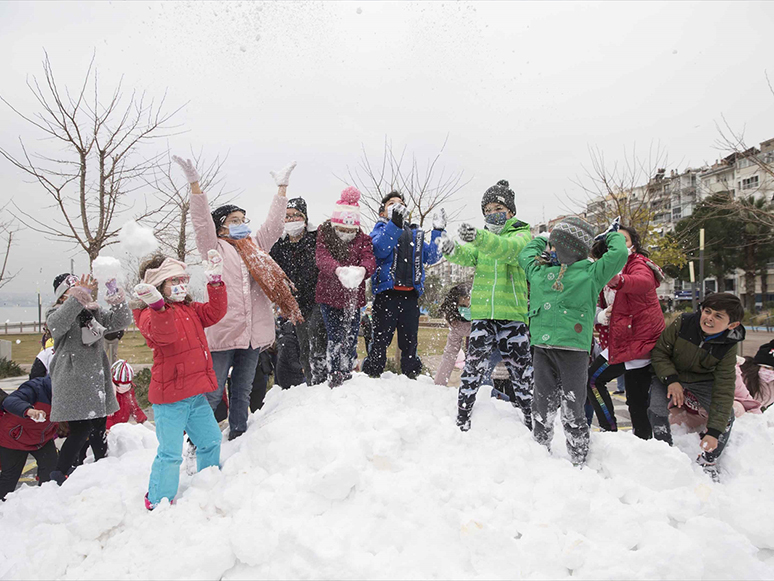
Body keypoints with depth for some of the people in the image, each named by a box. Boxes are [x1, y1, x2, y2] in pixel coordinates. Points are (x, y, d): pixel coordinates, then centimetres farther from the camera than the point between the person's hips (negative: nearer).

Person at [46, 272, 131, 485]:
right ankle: (59, 477, 0)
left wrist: (117, 296, -11)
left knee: (98, 430, 12)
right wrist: (77, 297, -35)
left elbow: (121, 321, 4)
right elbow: (57, 325, -24)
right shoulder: (57, 313, 0)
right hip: (73, 383, -6)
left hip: (96, 380, 6)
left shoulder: (94, 313, 16)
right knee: (81, 429, -13)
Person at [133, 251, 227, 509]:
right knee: (170, 452, -3)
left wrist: (215, 282, -6)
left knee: (210, 439, 20)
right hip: (169, 396, -8)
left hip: (195, 393, 8)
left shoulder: (190, 310, 14)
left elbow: (215, 311, 3)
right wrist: (157, 305, -49)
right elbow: (164, 333, -31)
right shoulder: (151, 314, -11)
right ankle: (158, 502, 15)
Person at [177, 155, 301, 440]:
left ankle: (238, 437, 28)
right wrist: (194, 184, -21)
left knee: (243, 391, 16)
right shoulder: (216, 248, 2)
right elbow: (202, 223, -12)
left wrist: (282, 188, 19)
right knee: (212, 394, 0)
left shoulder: (255, 246, 18)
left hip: (252, 331, 6)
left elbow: (273, 225, 19)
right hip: (222, 330, -5)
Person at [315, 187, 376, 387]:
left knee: (351, 338, 9)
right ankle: (334, 376, 12)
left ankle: (347, 373, 27)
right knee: (335, 337, -3)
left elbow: (369, 259, -15)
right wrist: (337, 270, -44)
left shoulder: (362, 239, 2)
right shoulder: (324, 235, -4)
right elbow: (322, 258, -22)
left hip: (353, 296, 2)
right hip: (329, 295, -2)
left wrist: (362, 269, -40)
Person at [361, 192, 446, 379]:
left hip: (410, 295, 4)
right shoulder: (381, 229, 8)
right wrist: (395, 223, -26)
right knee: (381, 339, -5)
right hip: (386, 293, -4)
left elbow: (431, 257, 14)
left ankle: (411, 377, 19)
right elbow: (380, 250, -15)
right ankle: (371, 376, 3)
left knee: (410, 341, 9)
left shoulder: (416, 233, 23)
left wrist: (438, 231, 6)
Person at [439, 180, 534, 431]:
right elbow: (469, 257, -5)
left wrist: (479, 238, -41)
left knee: (520, 367, 4)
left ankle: (532, 419, 21)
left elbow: (509, 249, -22)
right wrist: (453, 250, -29)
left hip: (513, 312, -2)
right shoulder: (483, 237, 15)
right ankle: (462, 420, 7)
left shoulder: (523, 234, 2)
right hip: (482, 311, 3)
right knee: (475, 364, -2)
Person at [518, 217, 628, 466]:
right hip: (542, 349, 4)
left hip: (573, 350, -3)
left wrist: (612, 236, 17)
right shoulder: (538, 271, 14)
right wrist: (543, 239, 36)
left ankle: (579, 463, 16)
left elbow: (619, 255, -1)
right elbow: (525, 254, 31)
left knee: (572, 412, 1)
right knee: (541, 408, 9)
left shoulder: (590, 274, 3)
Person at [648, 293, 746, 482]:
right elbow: (659, 351, -13)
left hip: (702, 381, 2)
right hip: (668, 376, -1)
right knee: (657, 410, -26)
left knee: (726, 416, -17)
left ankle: (708, 462, 7)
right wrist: (671, 380, -30)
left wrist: (714, 431, -28)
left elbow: (724, 390, -21)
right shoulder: (682, 323, -24)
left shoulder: (728, 347, -19)